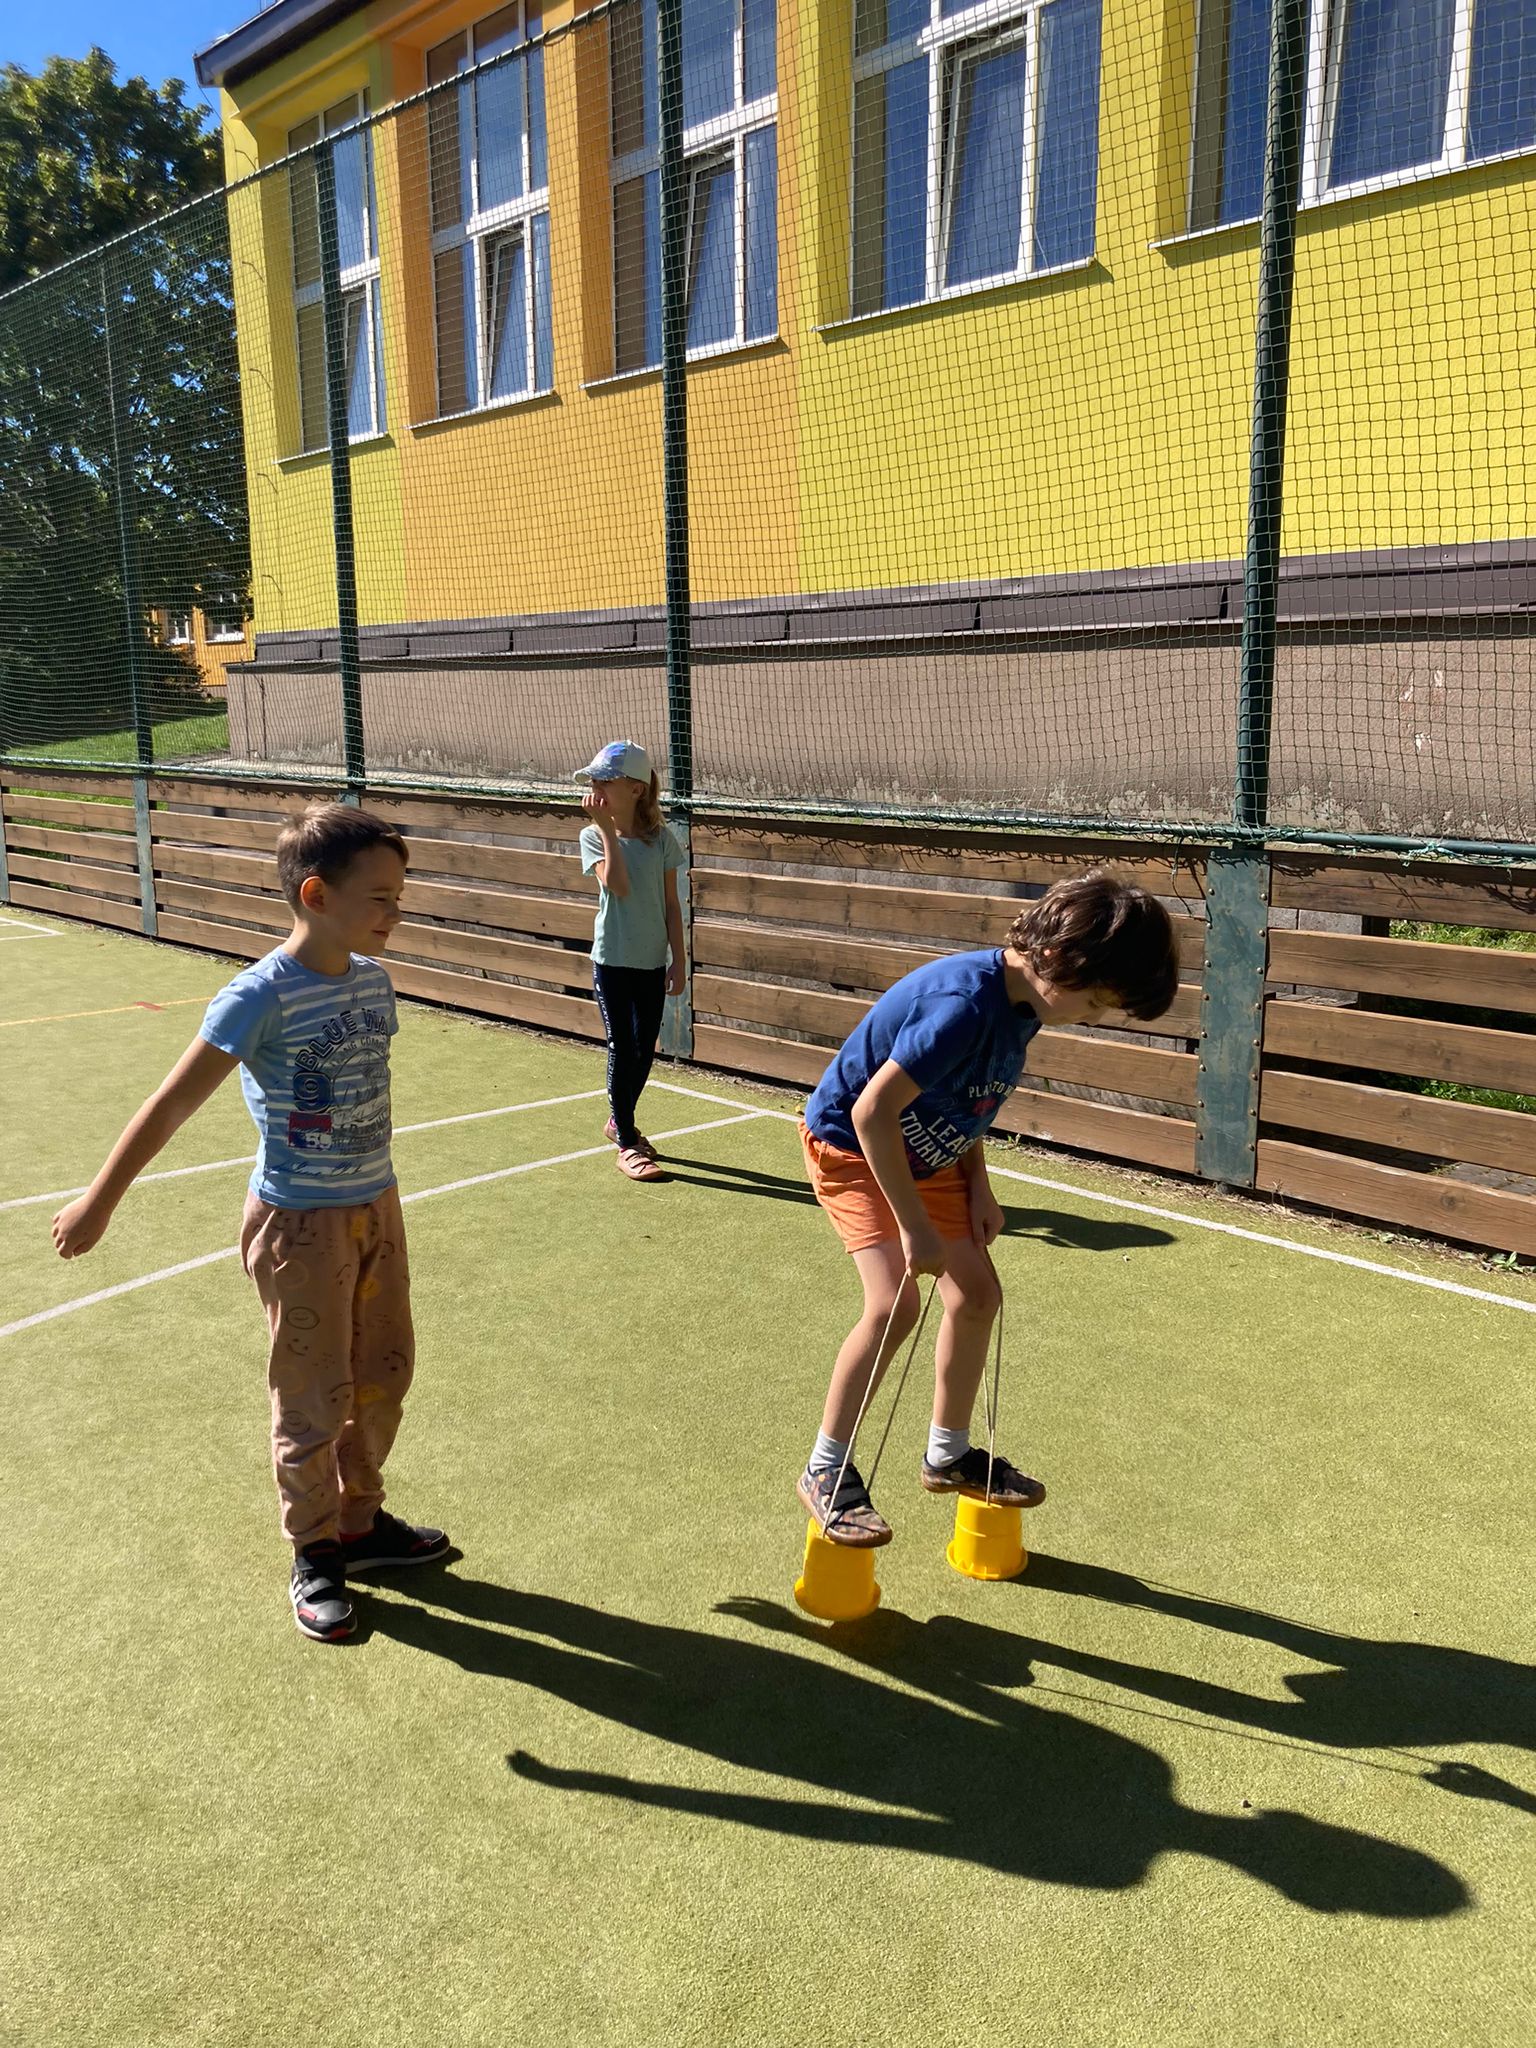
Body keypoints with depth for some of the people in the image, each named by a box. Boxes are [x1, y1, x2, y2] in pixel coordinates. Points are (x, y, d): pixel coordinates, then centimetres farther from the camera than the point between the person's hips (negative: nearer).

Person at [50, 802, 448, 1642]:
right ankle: (314, 1554, 28)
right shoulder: (261, 997, -21)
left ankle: (360, 1521, 38)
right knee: (315, 1400, 7)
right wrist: (99, 1202, -13)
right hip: (300, 1224, -7)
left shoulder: (373, 980, 0)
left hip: (376, 1210, 7)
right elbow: (172, 1105, -18)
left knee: (383, 1376, 17)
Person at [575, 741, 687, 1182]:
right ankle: (626, 1143, 12)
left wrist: (679, 959, 1)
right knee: (622, 1049, 1)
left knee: (645, 1049, 12)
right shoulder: (593, 836, -6)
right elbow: (618, 885, -23)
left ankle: (619, 1120, 35)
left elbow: (671, 904, 3)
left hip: (652, 961, 3)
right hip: (612, 959, -2)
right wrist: (607, 827, -23)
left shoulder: (661, 838, -1)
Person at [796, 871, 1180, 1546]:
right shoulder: (965, 1005, -35)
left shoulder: (1020, 1001, -8)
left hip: (927, 1154, 8)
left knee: (977, 1296, 7)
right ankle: (825, 1473, -2)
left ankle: (949, 1454, 27)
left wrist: (978, 1186, 0)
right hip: (851, 1145, -8)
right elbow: (872, 1111, -34)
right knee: (894, 1303, -21)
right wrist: (915, 1227, -28)